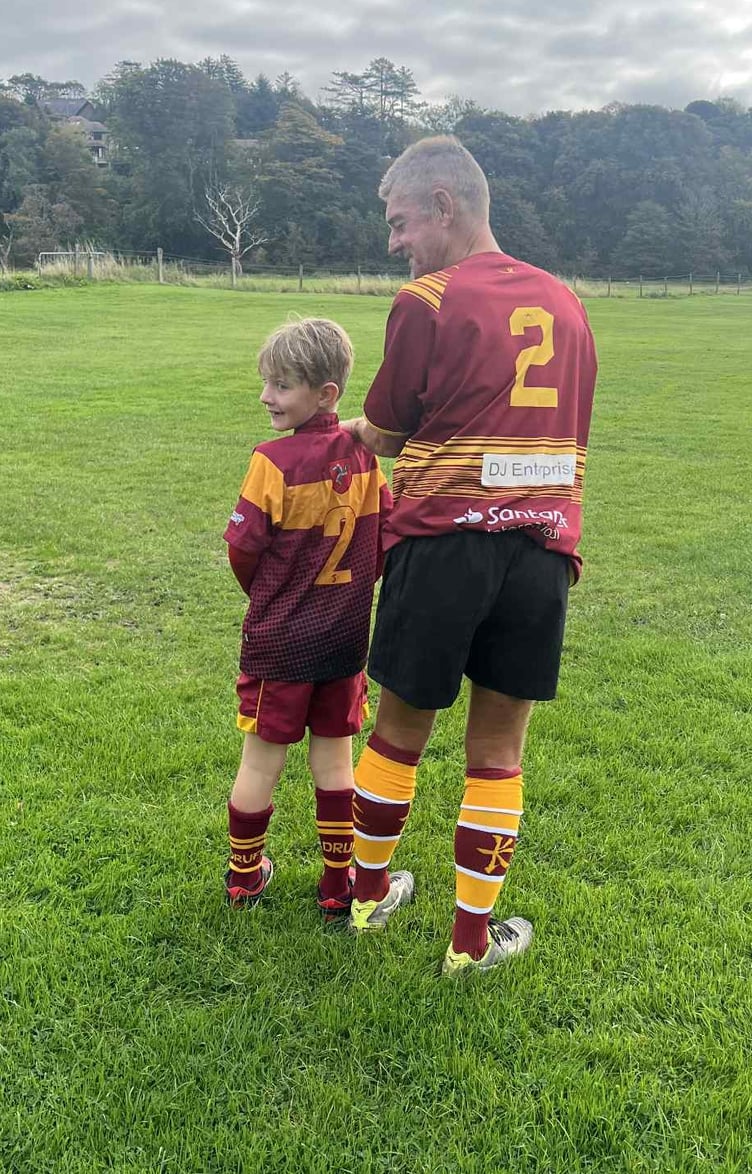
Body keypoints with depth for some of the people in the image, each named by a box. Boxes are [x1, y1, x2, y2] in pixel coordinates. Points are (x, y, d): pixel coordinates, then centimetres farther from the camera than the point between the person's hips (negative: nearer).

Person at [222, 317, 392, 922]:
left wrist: (264, 592, 5)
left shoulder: (275, 459, -18)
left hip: (280, 641, -4)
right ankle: (340, 885, 23)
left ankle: (245, 874, 29)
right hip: (346, 639, 4)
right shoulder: (363, 456, -2)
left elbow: (244, 547, -15)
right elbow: (386, 535, 3)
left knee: (261, 761, 12)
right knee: (335, 761, 14)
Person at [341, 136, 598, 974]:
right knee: (498, 750, 12)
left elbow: (382, 436, 2)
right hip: (543, 550, 4)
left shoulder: (428, 301, -6)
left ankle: (370, 892, 35)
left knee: (399, 731, 15)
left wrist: (341, 428, 23)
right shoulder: (564, 302, 10)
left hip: (442, 545, -4)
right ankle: (473, 937, 22)